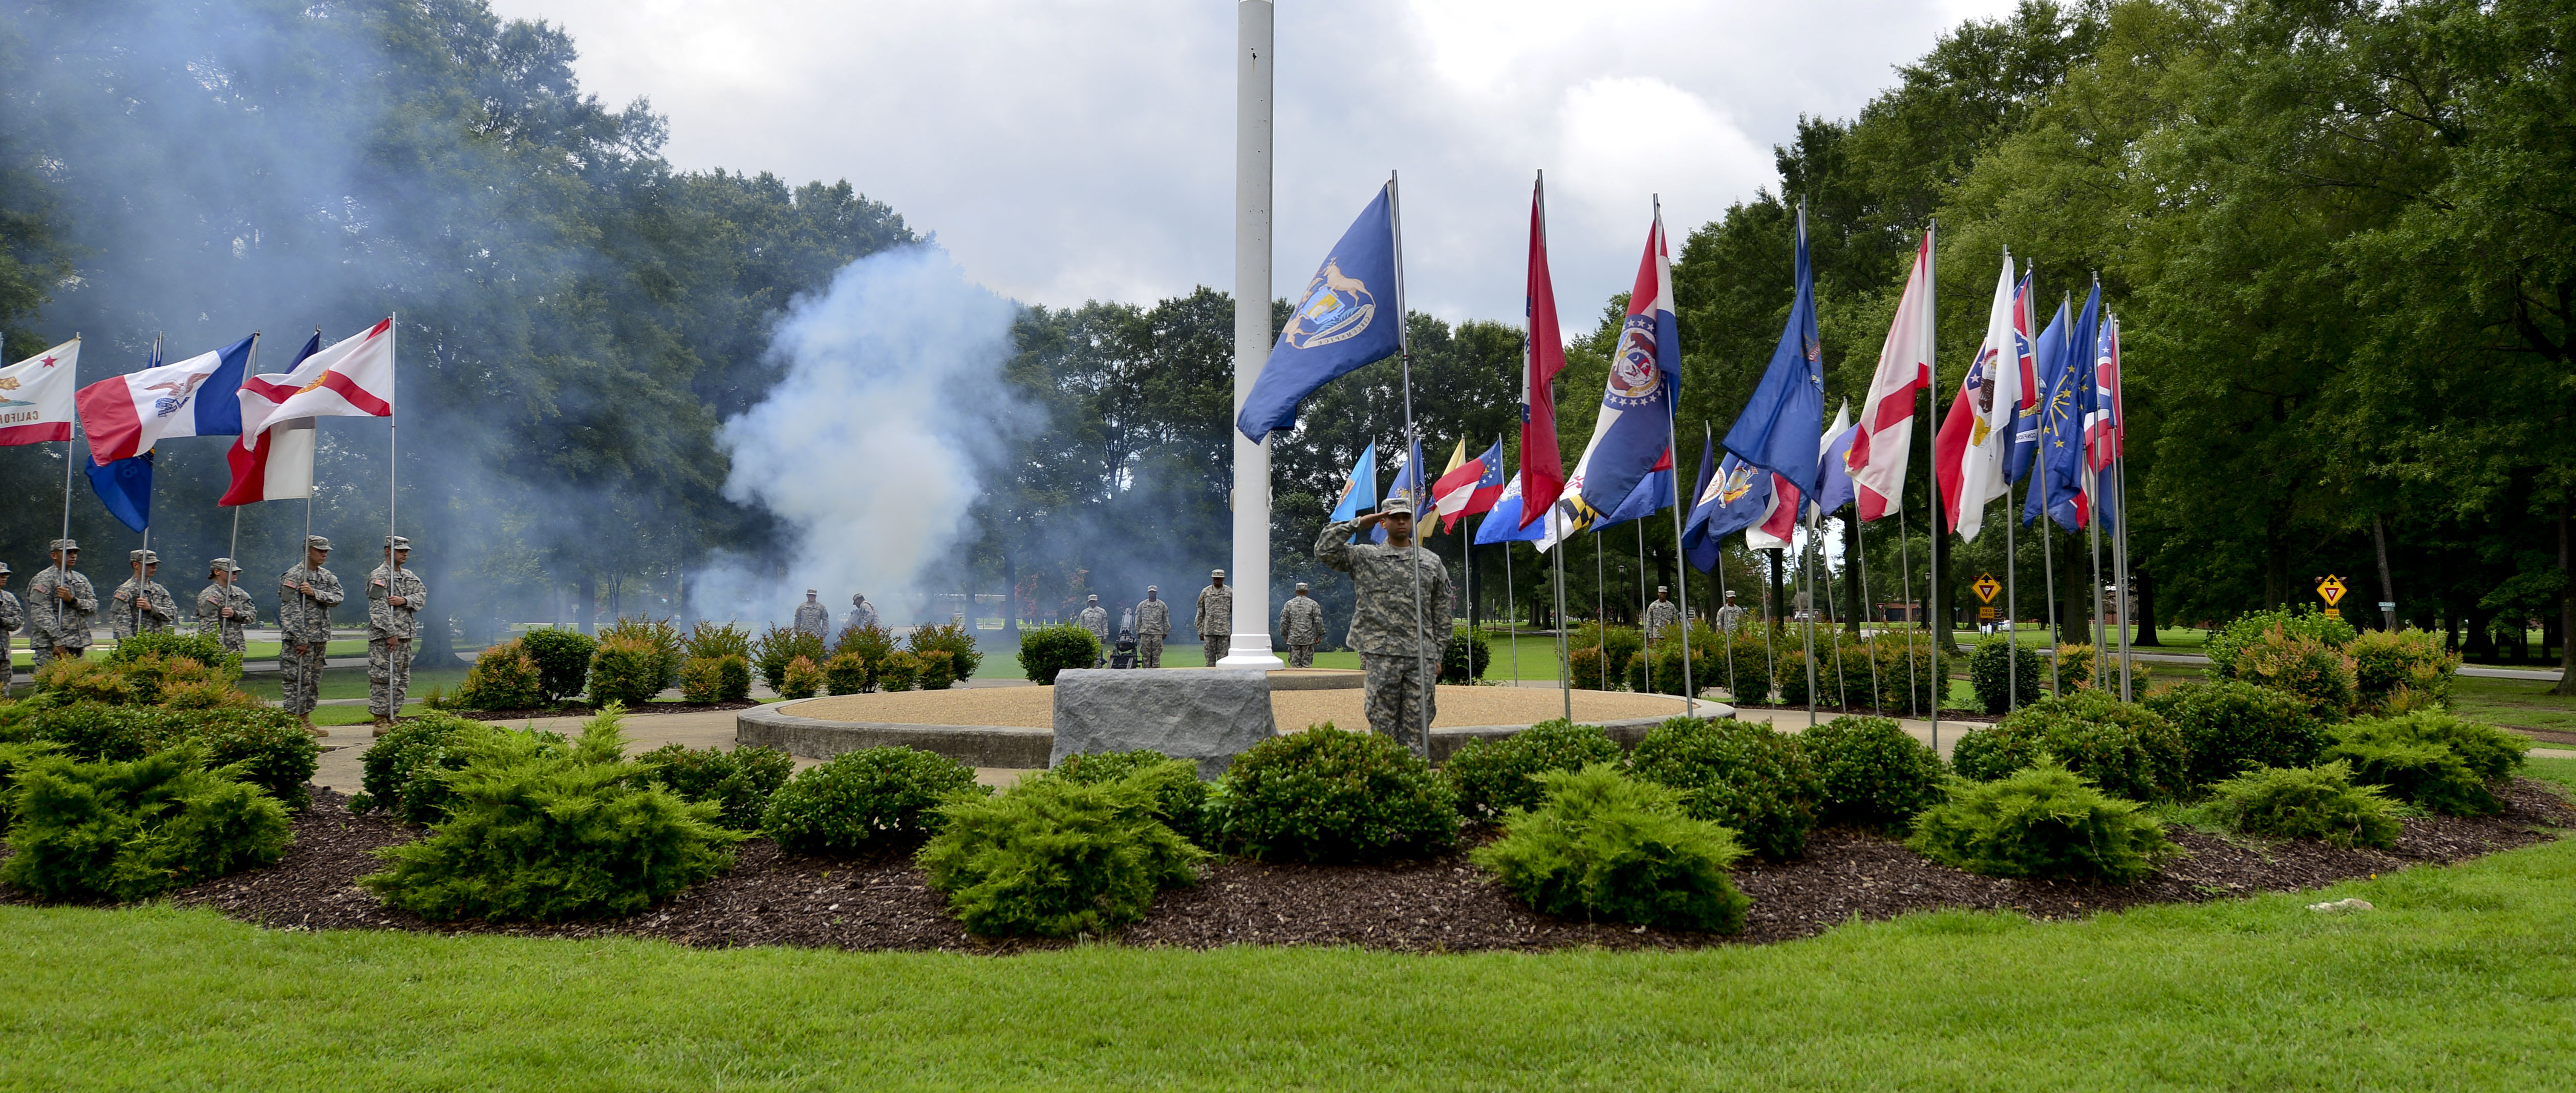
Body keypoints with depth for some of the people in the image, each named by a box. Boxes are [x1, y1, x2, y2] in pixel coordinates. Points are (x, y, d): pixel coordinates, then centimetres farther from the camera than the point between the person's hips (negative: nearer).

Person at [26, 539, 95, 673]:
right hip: (51, 646, -7)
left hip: (77, 646, 7)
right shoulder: (44, 579, -4)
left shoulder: (81, 580, 18)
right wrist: (59, 642, -19)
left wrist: (72, 600, -12)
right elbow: (42, 614, -13)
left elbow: (93, 607, 8)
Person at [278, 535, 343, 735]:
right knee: (298, 680, -7)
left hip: (320, 638, 7)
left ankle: (306, 720, 16)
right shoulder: (293, 576, -8)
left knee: (314, 681, 10)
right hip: (299, 638, -7)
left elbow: (338, 598, -2)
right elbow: (291, 611, -14)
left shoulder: (327, 576, 14)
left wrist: (315, 593, -19)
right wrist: (301, 640, -18)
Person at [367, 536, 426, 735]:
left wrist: (405, 601, -15)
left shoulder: (409, 576, 18)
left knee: (402, 681, 10)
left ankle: (391, 720, 17)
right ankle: (381, 723, -7)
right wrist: (391, 634, -20)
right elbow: (379, 608, -15)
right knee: (383, 679, -9)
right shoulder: (379, 576, -7)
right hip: (384, 636, -8)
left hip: (405, 636, 8)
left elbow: (422, 596, 6)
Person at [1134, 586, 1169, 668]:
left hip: (1157, 634, -1)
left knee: (1156, 655, -3)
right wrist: (1138, 633, 8)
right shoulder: (1141, 606, 11)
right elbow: (1138, 620, 13)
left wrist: (1165, 632, 5)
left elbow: (1166, 620, 11)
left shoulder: (1162, 606, 9)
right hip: (1145, 633, 1)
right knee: (1145, 655, -1)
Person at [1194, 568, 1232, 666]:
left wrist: (1234, 633, 0)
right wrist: (1200, 632, 6)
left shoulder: (1230, 593, 3)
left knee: (1222, 659, -1)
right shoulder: (1205, 592, 7)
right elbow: (1200, 613, 10)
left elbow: (1235, 614, 5)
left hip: (1224, 632, -1)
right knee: (1210, 659, 1)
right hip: (1209, 631, 1)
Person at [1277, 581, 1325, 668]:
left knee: (1294, 663, 3)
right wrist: (1319, 635, 6)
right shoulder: (1313, 604, 2)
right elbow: (1318, 621, -2)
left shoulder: (1289, 604, 5)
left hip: (1294, 639, 1)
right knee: (1307, 663, 2)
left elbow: (1284, 621, 5)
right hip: (1308, 639, -1)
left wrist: (1285, 635, 14)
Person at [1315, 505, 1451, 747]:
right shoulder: (1364, 557, 8)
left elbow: (1441, 614, 15)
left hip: (1421, 655, 2)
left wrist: (1438, 655, 10)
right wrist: (1358, 524, -3)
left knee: (1417, 722, 1)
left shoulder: (1432, 563, 13)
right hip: (1380, 655, -2)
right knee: (1383, 721, -2)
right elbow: (1324, 551, -4)